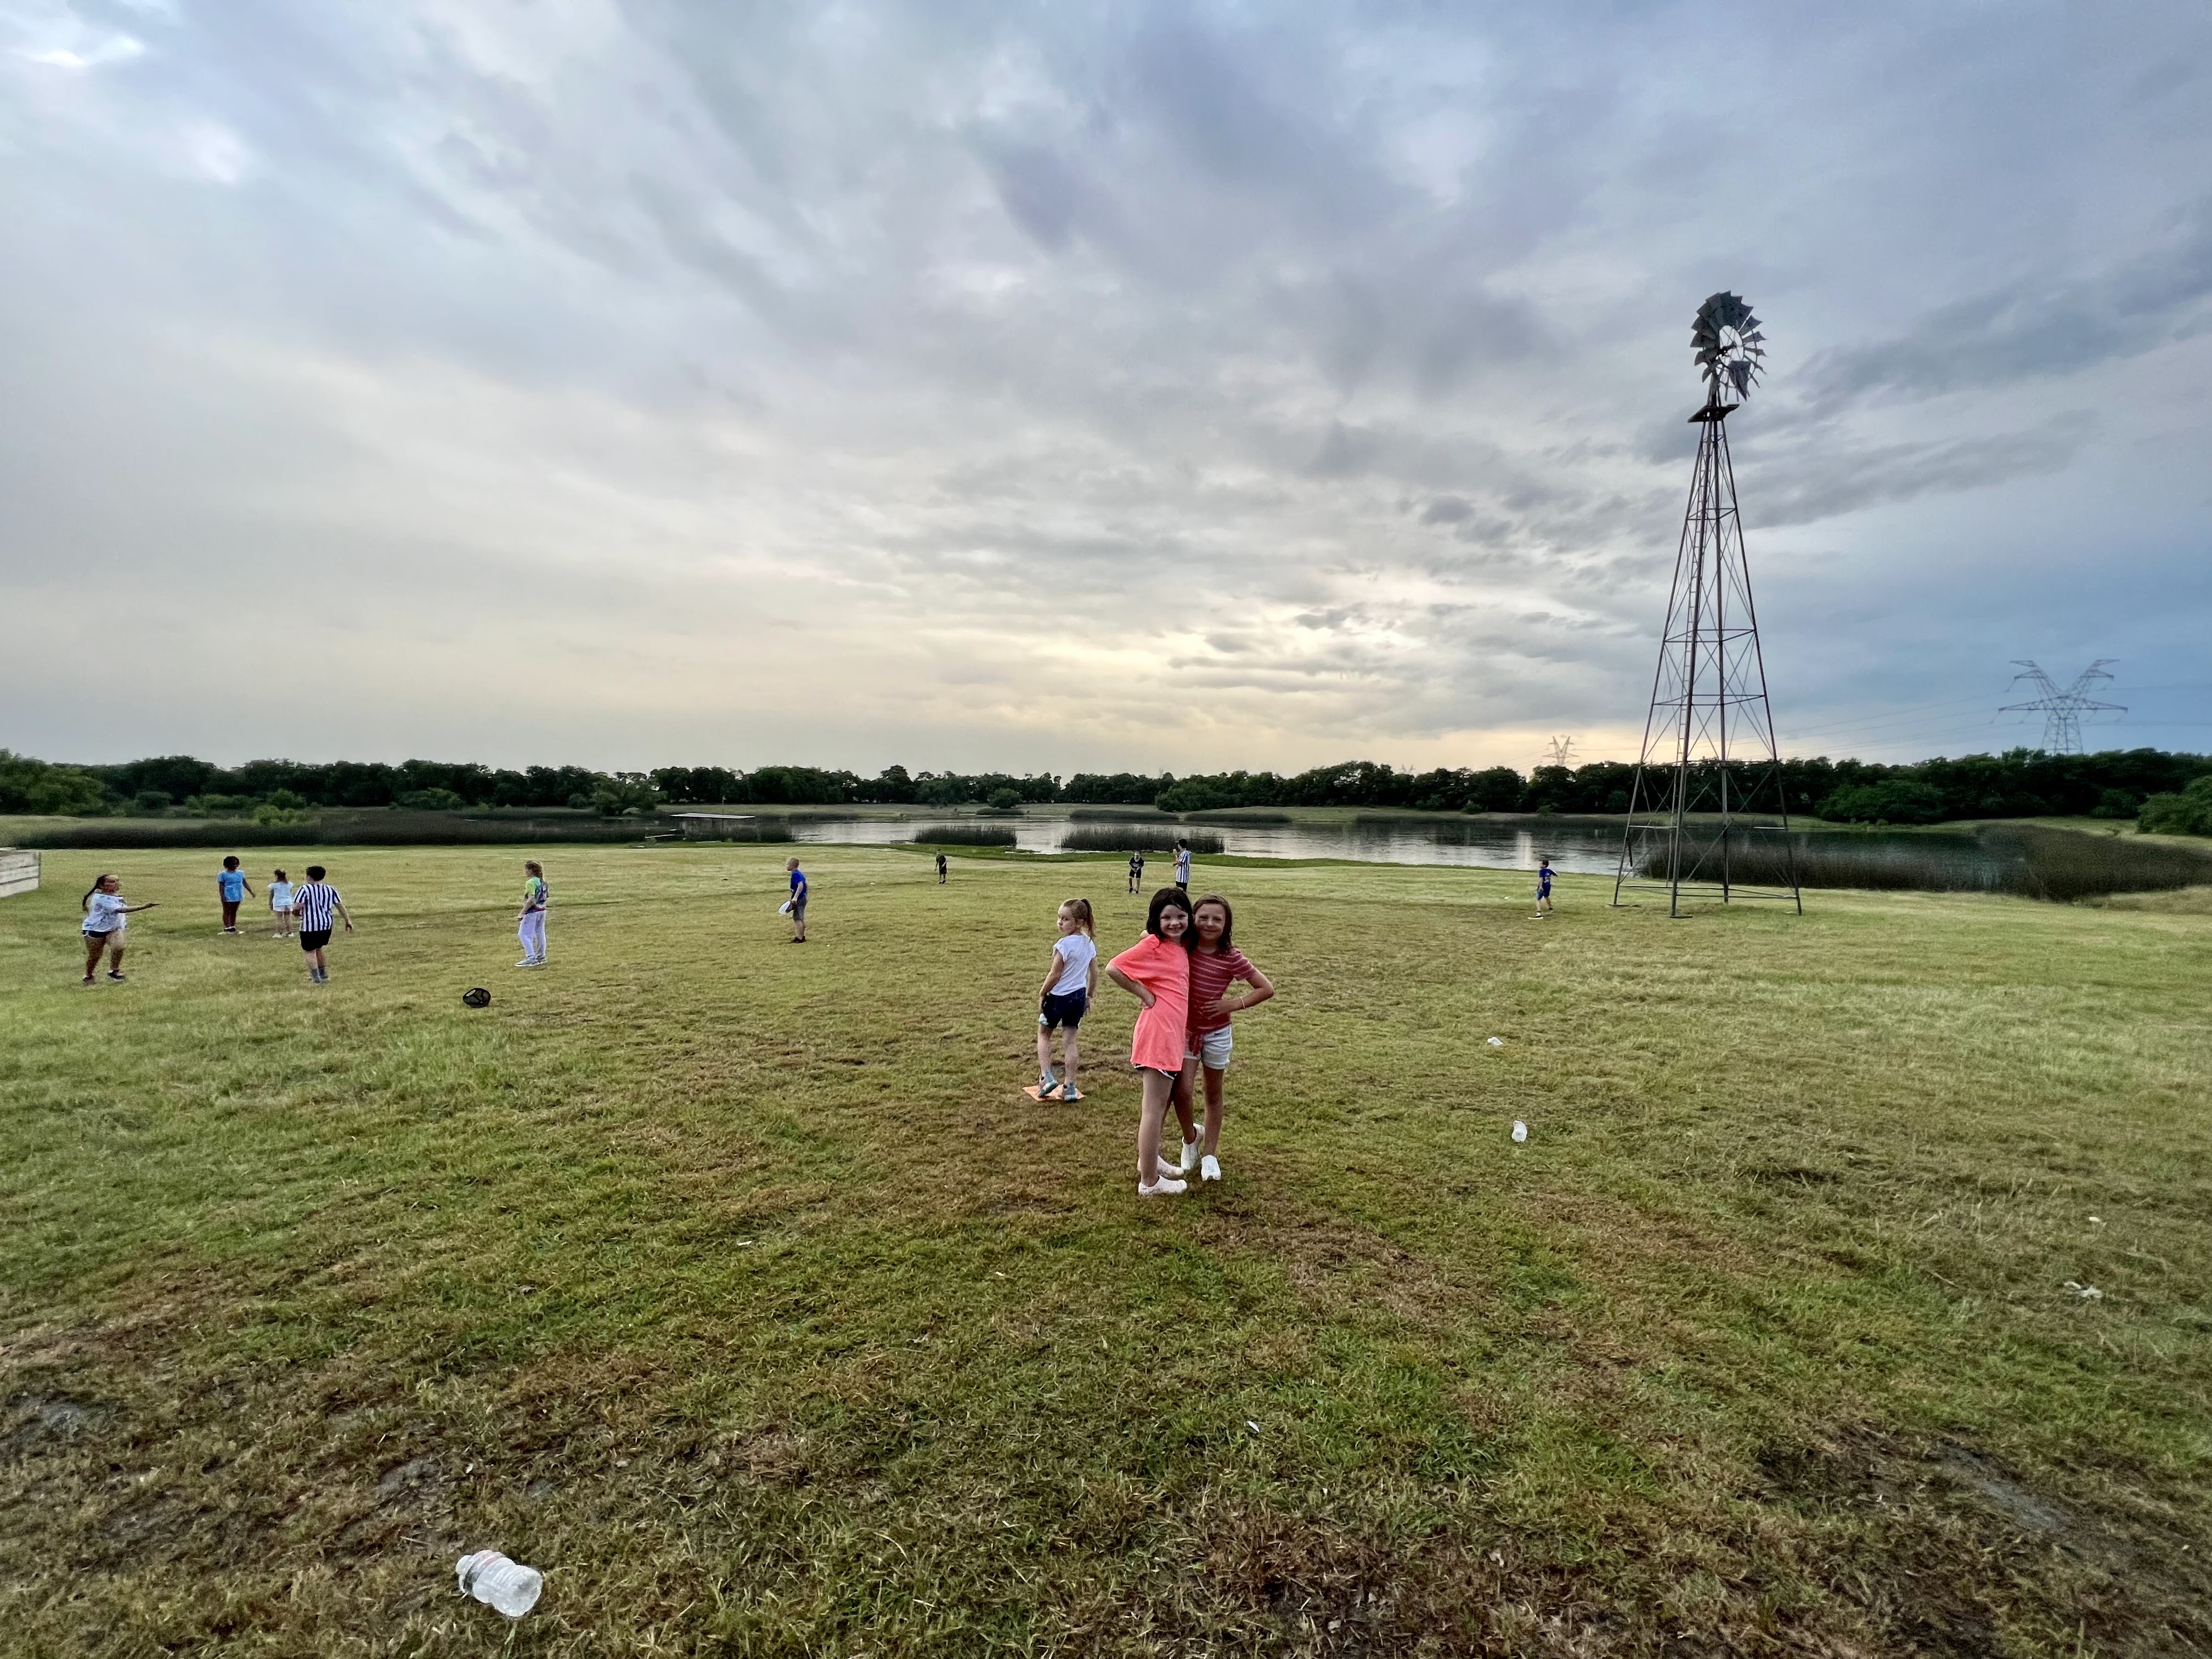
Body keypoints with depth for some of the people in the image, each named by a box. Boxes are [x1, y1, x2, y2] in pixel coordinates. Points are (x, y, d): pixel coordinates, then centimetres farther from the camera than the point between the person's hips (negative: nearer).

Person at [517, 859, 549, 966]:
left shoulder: (531, 882, -17)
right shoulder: (543, 881, 8)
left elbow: (531, 899, -24)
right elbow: (549, 896, 13)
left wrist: (522, 913, -23)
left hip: (532, 911, -9)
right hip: (542, 910, 9)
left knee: (525, 934, -2)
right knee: (539, 933, 16)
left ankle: (531, 959, -6)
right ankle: (541, 957, 23)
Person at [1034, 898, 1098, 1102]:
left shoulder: (1064, 944, -21)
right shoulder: (1089, 943, 2)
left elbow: (1055, 975, -18)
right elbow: (1094, 974, 8)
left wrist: (1042, 995, -5)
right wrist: (1089, 996, 19)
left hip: (1060, 996, -6)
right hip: (1079, 995, 6)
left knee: (1044, 1033, 17)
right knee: (1069, 1040, 12)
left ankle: (1046, 1077, 8)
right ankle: (1070, 1088, 14)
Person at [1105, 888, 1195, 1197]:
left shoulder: (1182, 946, 8)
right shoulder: (1153, 945, -14)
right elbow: (1113, 968, -21)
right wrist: (1145, 995, -14)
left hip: (1174, 1032, 9)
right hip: (1158, 1031, -9)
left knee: (1163, 1101, 22)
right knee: (1155, 1107, -1)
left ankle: (1149, 1158, 38)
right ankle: (1149, 1182, 8)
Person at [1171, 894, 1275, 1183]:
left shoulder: (1232, 958, -16)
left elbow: (1267, 988, -11)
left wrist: (1234, 1004, -18)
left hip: (1216, 1033, -1)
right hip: (1184, 1029, 1)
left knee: (1213, 1094, 13)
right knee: (1182, 1090, -10)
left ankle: (1210, 1154, 30)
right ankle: (1189, 1141, 19)